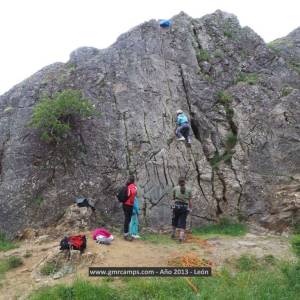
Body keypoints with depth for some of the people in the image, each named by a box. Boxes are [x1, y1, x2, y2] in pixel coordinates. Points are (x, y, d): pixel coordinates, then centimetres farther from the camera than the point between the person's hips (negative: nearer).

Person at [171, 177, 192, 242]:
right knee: (182, 222, 3)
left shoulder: (175, 188, 2)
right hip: (185, 207, 0)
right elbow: (190, 201, 1)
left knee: (175, 220, 22)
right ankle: (181, 236, -10)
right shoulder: (189, 189, 3)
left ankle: (173, 234, 26)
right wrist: (190, 209, 7)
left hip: (176, 206, 0)